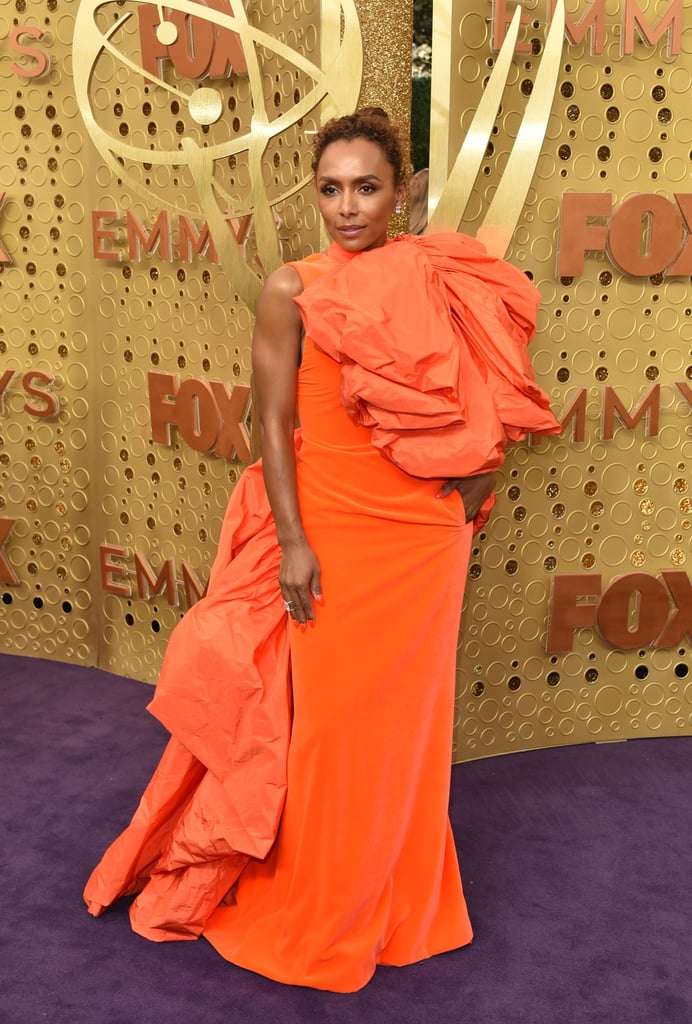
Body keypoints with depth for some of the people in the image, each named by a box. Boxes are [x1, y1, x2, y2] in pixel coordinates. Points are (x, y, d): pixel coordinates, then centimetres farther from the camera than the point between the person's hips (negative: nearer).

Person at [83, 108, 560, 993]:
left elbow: (474, 410, 8)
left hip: (424, 537, 2)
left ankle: (395, 895, 36)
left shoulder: (437, 281, 3)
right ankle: (316, 905, 31)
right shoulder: (292, 290, -4)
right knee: (327, 713, 8)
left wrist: (466, 505, -2)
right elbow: (274, 424, -7)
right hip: (328, 529, -2)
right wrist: (292, 543, -13)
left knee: (402, 711, 13)